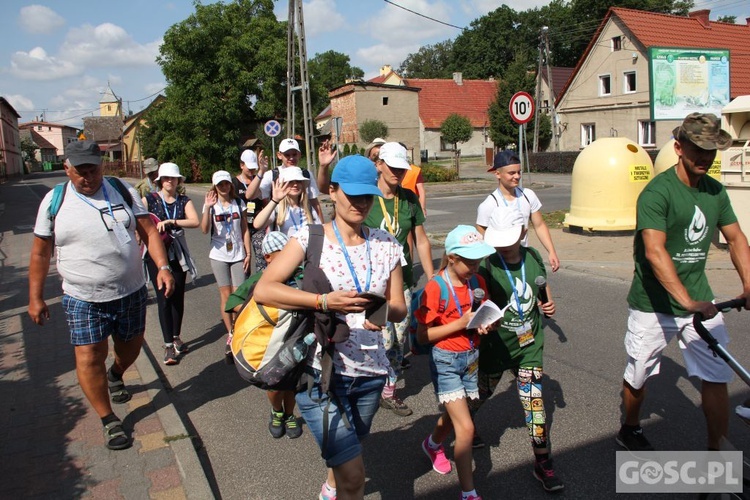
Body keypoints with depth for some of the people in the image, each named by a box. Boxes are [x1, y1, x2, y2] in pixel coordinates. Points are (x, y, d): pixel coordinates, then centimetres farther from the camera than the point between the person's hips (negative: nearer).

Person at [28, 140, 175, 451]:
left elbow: (148, 231, -1)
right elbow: (40, 253, 3)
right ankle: (109, 422, 14)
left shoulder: (123, 191, 0)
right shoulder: (54, 201, -3)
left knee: (130, 348, 18)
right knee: (89, 359, -4)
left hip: (131, 293, 2)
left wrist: (163, 267, -15)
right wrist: (35, 298, 3)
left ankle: (115, 375, 53)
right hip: (83, 300, -2)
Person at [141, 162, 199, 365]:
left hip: (177, 254, 3)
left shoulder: (184, 201, 4)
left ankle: (176, 337, 26)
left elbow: (195, 221, -13)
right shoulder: (149, 199, 0)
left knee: (178, 297, 8)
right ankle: (168, 345, 4)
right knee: (164, 298, -3)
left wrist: (170, 222, -22)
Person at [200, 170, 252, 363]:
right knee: (226, 296, 1)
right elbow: (205, 229, -14)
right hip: (219, 256, -1)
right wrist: (208, 208, -25)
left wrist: (248, 253, 1)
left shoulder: (239, 203, 5)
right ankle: (231, 335, 11)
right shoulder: (211, 205, 2)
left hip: (238, 255, 1)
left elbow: (245, 230, 6)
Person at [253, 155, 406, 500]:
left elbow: (399, 307, 6)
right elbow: (263, 290, -17)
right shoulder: (311, 237, -9)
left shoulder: (386, 245, 2)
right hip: (322, 370, -4)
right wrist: (324, 301, -27)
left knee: (345, 453, 28)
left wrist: (385, 311, -18)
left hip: (370, 373, 5)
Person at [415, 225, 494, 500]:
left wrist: (485, 324, -9)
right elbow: (423, 335, -16)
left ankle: (432, 444, 54)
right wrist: (460, 323, -23)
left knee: (454, 415, 23)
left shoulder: (478, 282, 0)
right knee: (466, 427, -9)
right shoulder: (436, 288, -19)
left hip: (471, 358, 6)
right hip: (445, 361, -6)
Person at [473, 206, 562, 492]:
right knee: (482, 393, 19)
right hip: (496, 347, -3)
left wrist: (548, 304, -6)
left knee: (534, 402, 4)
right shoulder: (487, 266, -18)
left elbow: (542, 289, 14)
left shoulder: (533, 257, -3)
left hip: (530, 345, 3)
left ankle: (543, 463, 18)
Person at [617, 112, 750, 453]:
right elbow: (654, 251, -29)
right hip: (654, 304, -5)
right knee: (638, 376, 11)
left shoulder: (715, 191, 5)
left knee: (717, 378, 1)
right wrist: (687, 301, -36)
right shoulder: (657, 192, -17)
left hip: (699, 300, 5)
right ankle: (630, 430, 37)